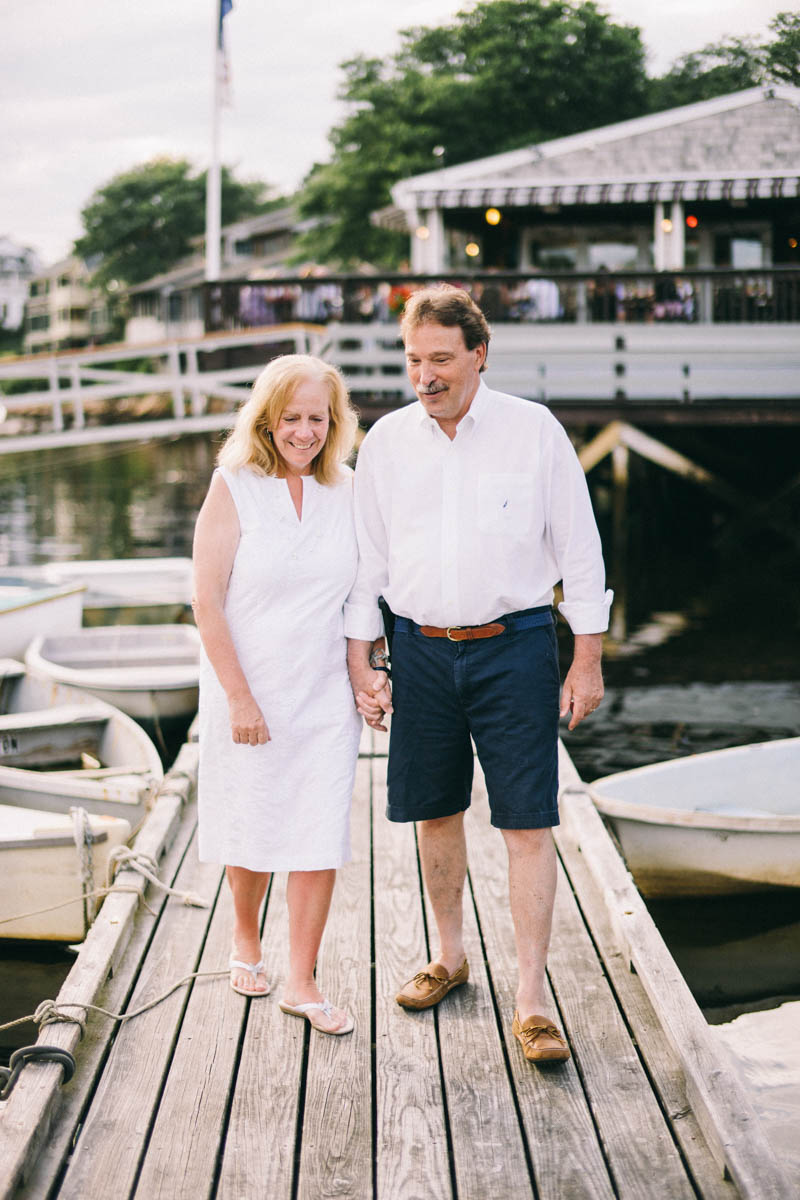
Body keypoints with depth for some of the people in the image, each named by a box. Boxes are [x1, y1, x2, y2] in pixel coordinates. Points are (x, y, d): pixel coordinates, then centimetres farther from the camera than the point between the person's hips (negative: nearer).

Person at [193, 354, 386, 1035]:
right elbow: (207, 602, -9)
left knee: (321, 838, -1)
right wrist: (239, 698, -12)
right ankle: (246, 937, 38)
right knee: (253, 830, 10)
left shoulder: (346, 492, 4)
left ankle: (302, 982, 10)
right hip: (247, 691, -2)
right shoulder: (234, 487, -7)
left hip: (326, 694, 2)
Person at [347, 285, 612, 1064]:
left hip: (513, 645, -3)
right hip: (421, 649, 3)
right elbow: (366, 559, 10)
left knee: (527, 821, -4)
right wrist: (357, 659, 6)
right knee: (434, 812, 12)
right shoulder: (386, 441, 3)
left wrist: (587, 659, -3)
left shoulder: (534, 431, -4)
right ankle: (449, 957, 33)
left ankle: (531, 999, 2)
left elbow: (578, 547, -1)